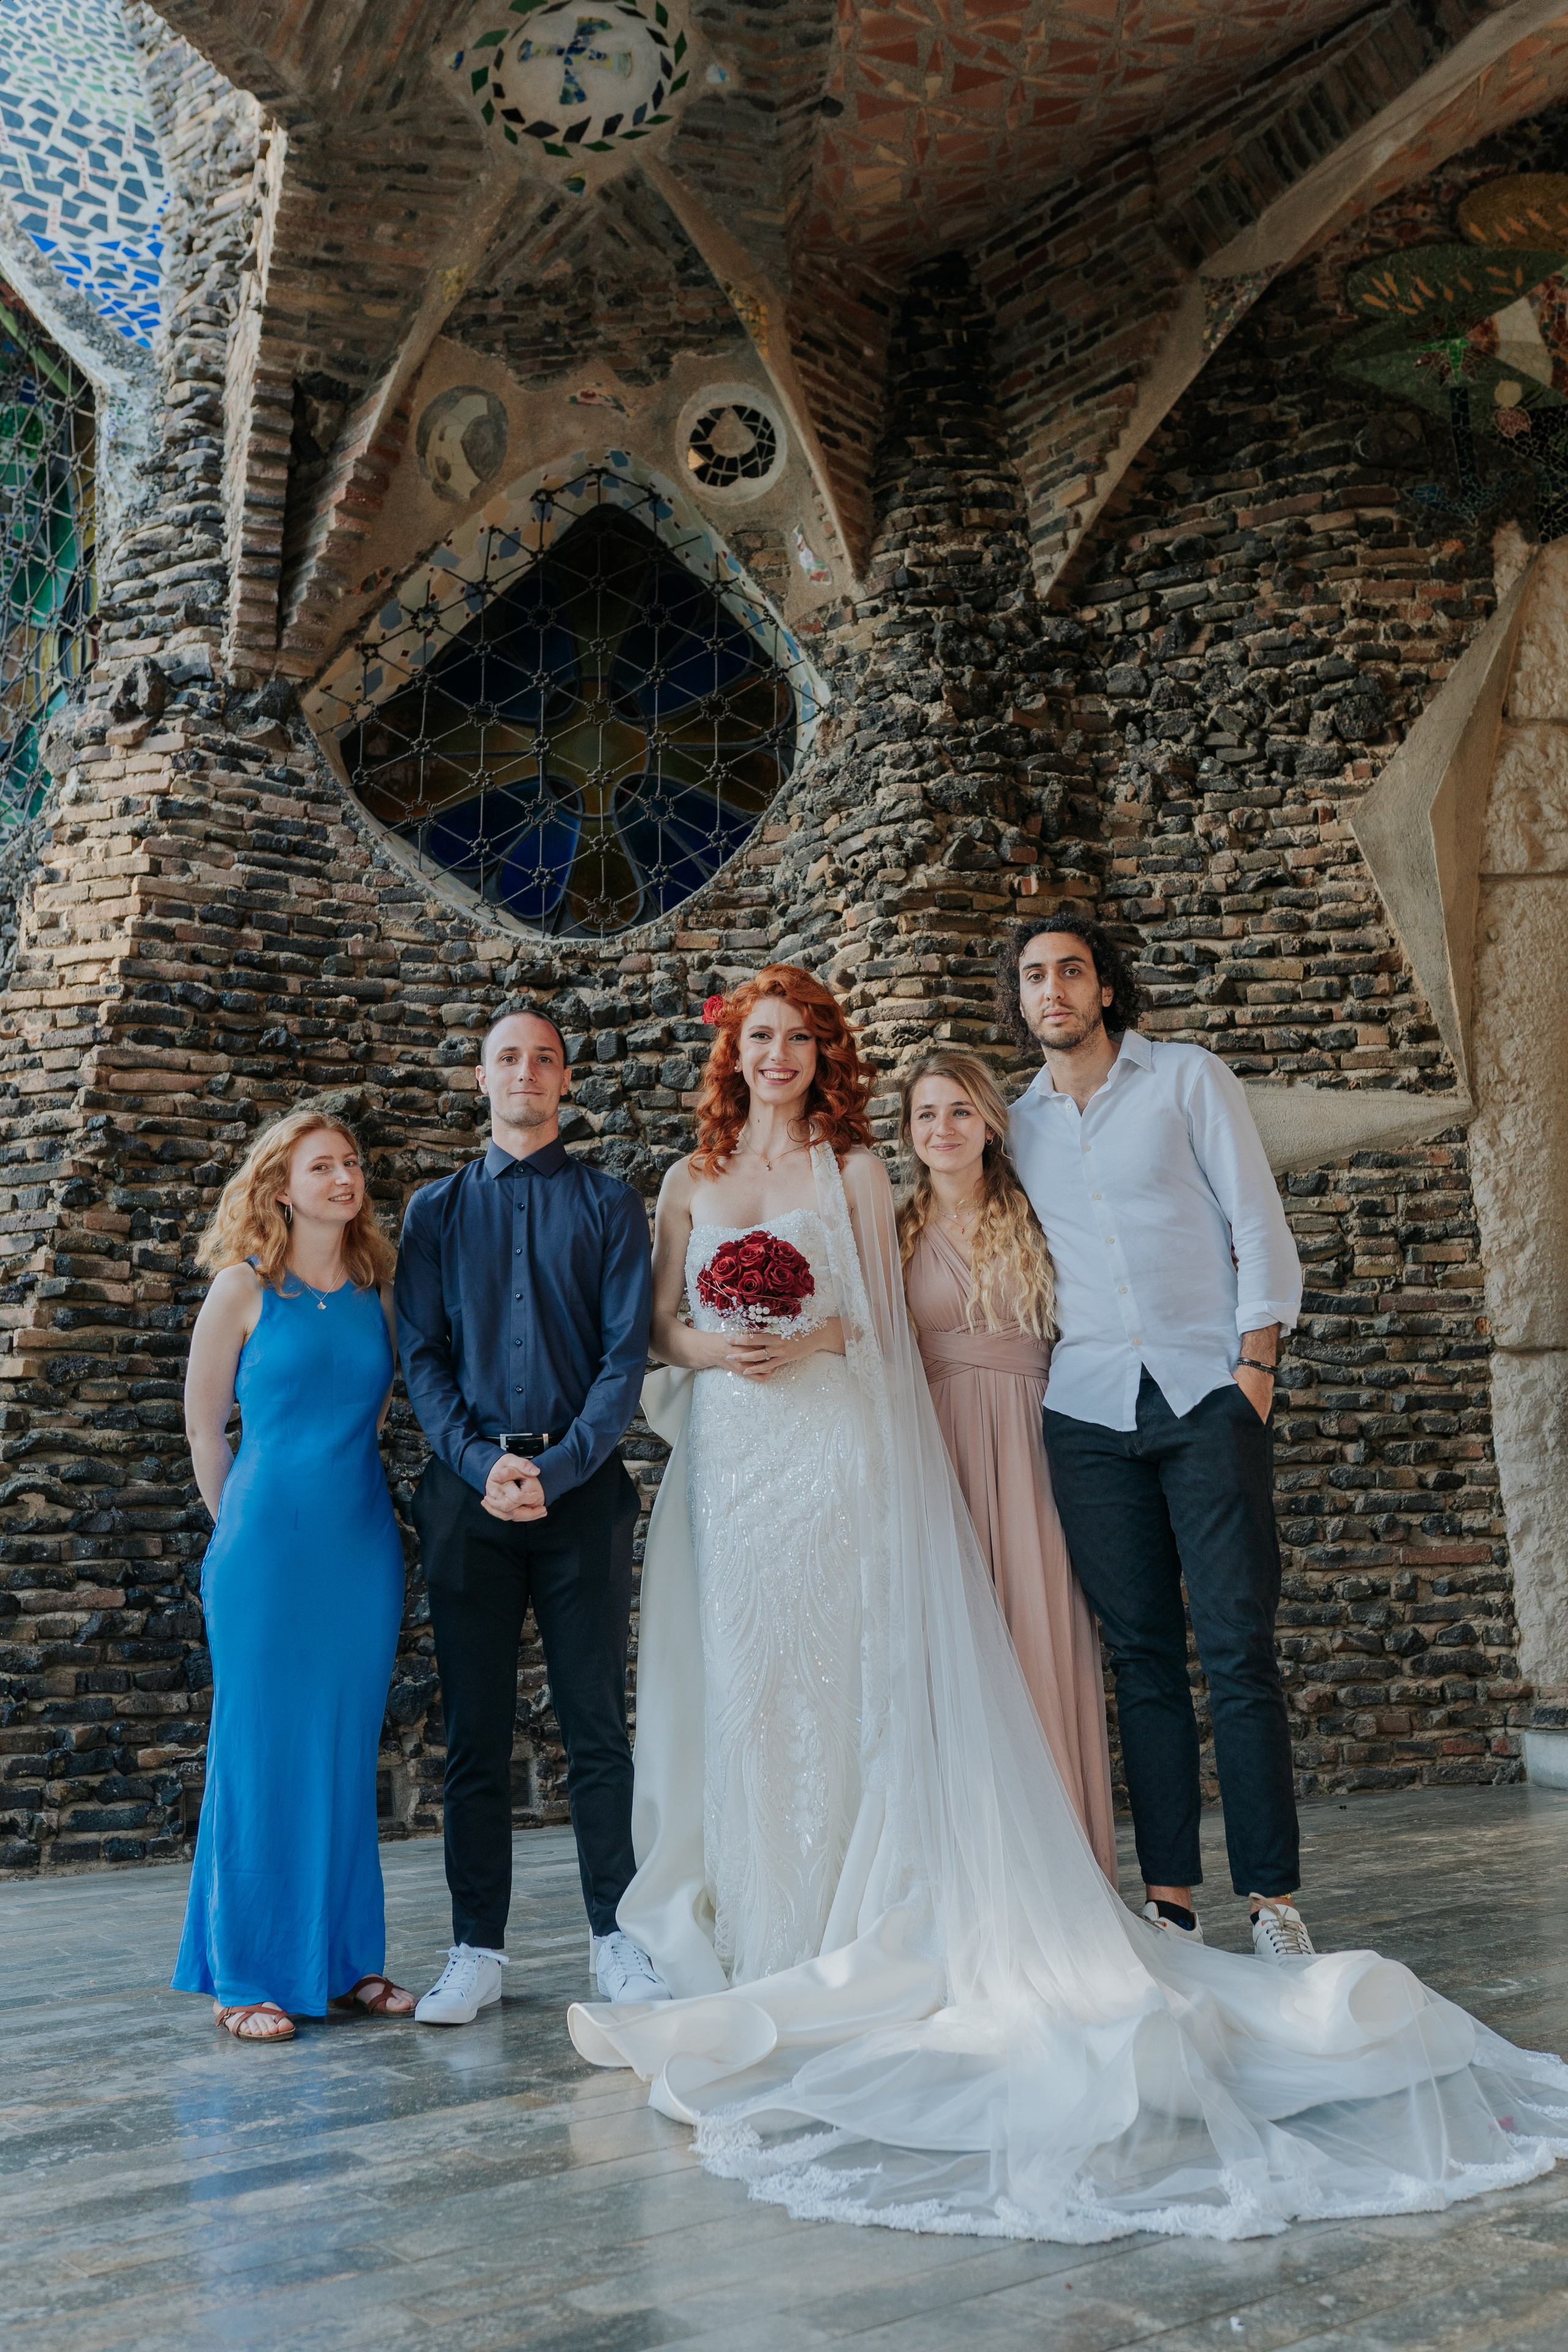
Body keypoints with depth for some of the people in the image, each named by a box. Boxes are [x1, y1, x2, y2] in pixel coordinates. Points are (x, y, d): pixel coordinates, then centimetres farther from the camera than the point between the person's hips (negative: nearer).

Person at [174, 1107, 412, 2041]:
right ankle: (248, 1976, 12)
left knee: (347, 1753, 9)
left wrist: (344, 1496, 15)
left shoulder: (378, 1292, 10)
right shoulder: (245, 1288, -3)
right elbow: (204, 1424, 4)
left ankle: (345, 1959, 20)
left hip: (364, 1543, 4)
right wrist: (247, 1529, 9)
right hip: (270, 1545, -4)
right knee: (261, 1751, 0)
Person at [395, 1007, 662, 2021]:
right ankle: (478, 1949, 15)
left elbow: (626, 1354, 0)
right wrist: (482, 1463, -10)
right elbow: (422, 1357, 6)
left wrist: (556, 1470, -12)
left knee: (598, 1720, 3)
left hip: (583, 1485, -1)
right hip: (467, 1485, 2)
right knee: (475, 1728, 6)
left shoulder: (610, 1204, 8)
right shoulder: (438, 1207, 13)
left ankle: (614, 1936, 14)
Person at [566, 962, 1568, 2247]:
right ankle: (747, 1918, 16)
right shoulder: (689, 1181, 14)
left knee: (841, 1678, -5)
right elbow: (661, 1323, 11)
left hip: (834, 1454, -3)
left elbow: (883, 1314, 4)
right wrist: (706, 1346, -9)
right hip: (726, 1462, 3)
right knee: (734, 1680, 4)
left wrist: (816, 1337, -14)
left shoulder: (852, 1169, 6)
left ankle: (840, 1929, 5)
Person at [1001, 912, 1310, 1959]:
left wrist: (1256, 1363, -8)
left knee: (1239, 1647, -4)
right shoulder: (1018, 1125, 14)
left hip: (1208, 1392, -3)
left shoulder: (1189, 1078, 5)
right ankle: (1170, 1891, 11)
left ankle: (1274, 1894, 4)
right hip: (1090, 1410, 3)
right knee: (1143, 1653, 4)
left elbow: (1256, 1222, 1)